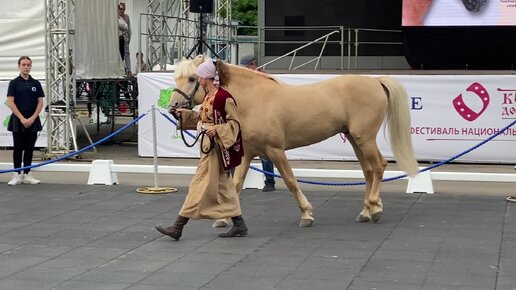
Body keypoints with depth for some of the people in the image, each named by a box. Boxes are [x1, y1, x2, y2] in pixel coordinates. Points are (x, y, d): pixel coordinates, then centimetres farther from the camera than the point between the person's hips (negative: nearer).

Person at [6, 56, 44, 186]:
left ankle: (27, 175, 12)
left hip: (32, 120, 3)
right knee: (18, 148, 0)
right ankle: (17, 175, 5)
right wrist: (22, 118, -14)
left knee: (29, 148, 6)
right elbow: (10, 102, -8)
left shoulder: (36, 83, 6)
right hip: (18, 120, -3)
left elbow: (40, 102, 4)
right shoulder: (14, 83, -2)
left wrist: (33, 118, -8)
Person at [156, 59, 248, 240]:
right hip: (208, 145, 10)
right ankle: (239, 225, 17)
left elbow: (234, 123, -15)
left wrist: (216, 130, -28)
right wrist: (183, 114, 16)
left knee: (201, 185, -5)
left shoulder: (223, 97, -17)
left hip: (216, 147, -10)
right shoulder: (209, 96, 10)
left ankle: (178, 227, -3)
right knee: (223, 186, 12)